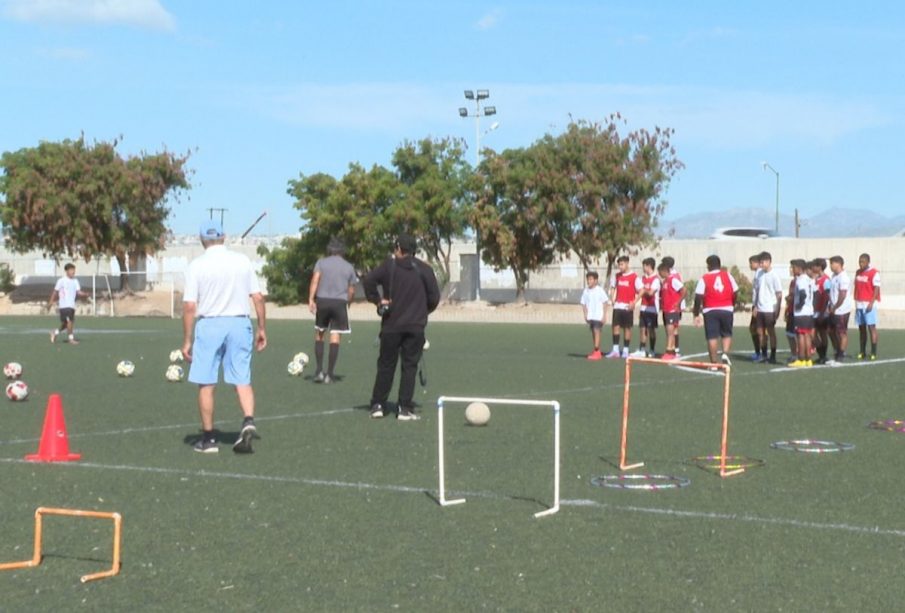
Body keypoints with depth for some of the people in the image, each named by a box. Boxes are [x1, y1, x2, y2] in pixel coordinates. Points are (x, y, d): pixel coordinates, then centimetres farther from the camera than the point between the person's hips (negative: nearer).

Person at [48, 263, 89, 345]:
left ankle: (55, 332, 34)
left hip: (72, 305, 7)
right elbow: (55, 292, -1)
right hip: (64, 305, -7)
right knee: (69, 321, -14)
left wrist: (85, 294, -16)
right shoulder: (61, 281, -6)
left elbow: (78, 292, 4)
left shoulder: (75, 281, 10)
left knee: (66, 323, 12)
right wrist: (50, 302, 0)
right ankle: (71, 339, -8)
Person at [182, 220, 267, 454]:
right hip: (239, 323, 2)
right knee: (242, 380, 8)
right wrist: (262, 328, 13)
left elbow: (189, 306, -7)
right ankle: (249, 421, -16)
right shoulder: (242, 261, 3)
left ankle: (208, 439, 12)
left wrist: (186, 341, -1)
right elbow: (258, 297, 3)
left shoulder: (196, 265, -4)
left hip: (209, 325, -2)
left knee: (206, 384, 8)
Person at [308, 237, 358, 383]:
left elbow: (315, 280, -7)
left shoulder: (321, 262, 8)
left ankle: (319, 371, 2)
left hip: (322, 301, 0)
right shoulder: (349, 267, 12)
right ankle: (329, 374, -1)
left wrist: (311, 299, -11)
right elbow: (351, 291, 12)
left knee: (319, 335, 12)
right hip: (340, 302, 0)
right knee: (335, 337, 1)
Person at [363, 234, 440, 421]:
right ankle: (404, 409, -1)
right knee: (409, 366, 3)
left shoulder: (389, 266, -1)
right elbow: (434, 296, -2)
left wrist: (378, 300, -2)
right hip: (416, 326, 0)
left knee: (386, 365, 10)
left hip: (391, 325, 0)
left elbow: (368, 280, -12)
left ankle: (378, 405, 10)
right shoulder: (424, 269, 0)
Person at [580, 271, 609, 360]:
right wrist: (585, 315, 4)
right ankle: (596, 351, 22)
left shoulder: (600, 290, -8)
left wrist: (604, 316, -7)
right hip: (590, 316, 6)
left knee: (596, 331, -14)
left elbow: (605, 303, -4)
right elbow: (584, 304, 11)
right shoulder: (586, 291, 6)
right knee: (593, 332, 12)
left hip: (598, 316, -6)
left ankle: (596, 352, -17)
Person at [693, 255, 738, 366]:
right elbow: (735, 293, 6)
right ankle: (725, 353, -7)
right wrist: (732, 305, 24)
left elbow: (698, 298, -7)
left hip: (710, 311, -2)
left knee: (712, 336, 2)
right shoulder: (728, 276, 5)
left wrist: (696, 314, -1)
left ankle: (713, 362, 1)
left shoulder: (704, 278, -3)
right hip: (726, 310, 2)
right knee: (727, 334, 17)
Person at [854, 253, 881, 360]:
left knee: (871, 327, -8)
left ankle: (873, 353, -7)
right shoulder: (858, 273, 13)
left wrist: (871, 303, -19)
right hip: (859, 304, 7)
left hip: (869, 304, -7)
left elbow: (876, 289, -12)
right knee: (861, 328, 8)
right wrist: (856, 301, 12)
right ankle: (862, 352, 12)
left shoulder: (874, 273, -8)